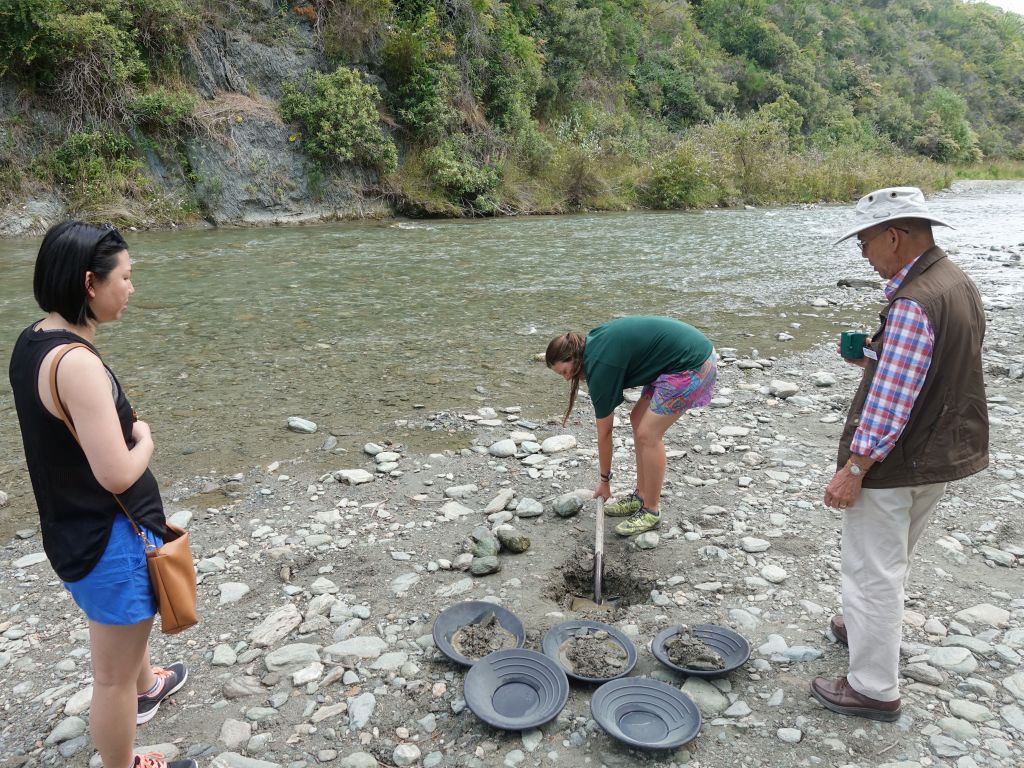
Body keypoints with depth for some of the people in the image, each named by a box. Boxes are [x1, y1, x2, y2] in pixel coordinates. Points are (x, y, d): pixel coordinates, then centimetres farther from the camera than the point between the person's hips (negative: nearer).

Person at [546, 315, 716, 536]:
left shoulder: (600, 368, -17)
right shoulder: (592, 341, 6)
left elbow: (604, 433, -6)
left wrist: (604, 480, 6)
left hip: (692, 366, -10)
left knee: (648, 434, -7)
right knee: (638, 419, 12)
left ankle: (651, 511, 8)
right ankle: (641, 496, 22)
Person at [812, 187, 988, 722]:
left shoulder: (913, 304, -26)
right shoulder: (958, 282, 6)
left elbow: (892, 401, -27)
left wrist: (854, 468, -22)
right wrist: (876, 356, 8)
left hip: (893, 463, -10)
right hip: (941, 455, 10)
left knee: (871, 571, 4)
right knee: (892, 559, 27)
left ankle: (874, 689, 18)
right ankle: (871, 627, 48)